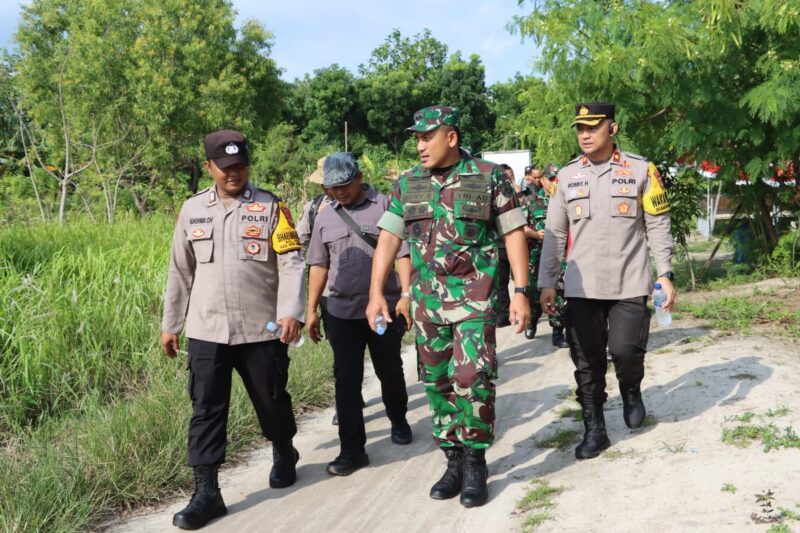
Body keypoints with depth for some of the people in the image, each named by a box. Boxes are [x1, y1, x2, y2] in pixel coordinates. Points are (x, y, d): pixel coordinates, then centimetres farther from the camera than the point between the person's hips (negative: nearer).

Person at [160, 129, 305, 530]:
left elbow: (291, 263, -8)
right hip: (206, 331, 2)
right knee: (206, 409, 0)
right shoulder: (192, 210, 7)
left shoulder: (271, 207, -2)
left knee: (272, 401, 13)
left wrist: (290, 311, -22)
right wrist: (170, 324, 14)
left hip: (261, 329, -1)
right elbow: (180, 271, 13)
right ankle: (206, 493, 7)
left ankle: (283, 455, 41)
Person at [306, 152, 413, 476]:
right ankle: (352, 450, 8)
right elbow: (319, 266, 14)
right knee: (346, 380, 1)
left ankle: (398, 420, 41)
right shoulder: (325, 218, 10)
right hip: (341, 312, 3)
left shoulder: (385, 206, -4)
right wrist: (311, 310, 11)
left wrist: (406, 294, -18)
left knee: (389, 372, 15)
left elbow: (403, 254, -8)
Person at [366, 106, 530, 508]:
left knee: (472, 377, -11)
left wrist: (520, 292, -8)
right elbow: (388, 239, 8)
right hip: (427, 299, 4)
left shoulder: (488, 177, -3)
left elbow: (514, 234, -3)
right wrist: (376, 293, 1)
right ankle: (453, 460, 23)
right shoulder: (407, 184, 7)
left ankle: (475, 464, 6)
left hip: (475, 295, -4)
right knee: (436, 382, 9)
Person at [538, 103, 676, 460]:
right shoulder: (567, 175, 7)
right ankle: (594, 430, 17)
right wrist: (547, 282, 4)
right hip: (581, 287, 2)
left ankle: (631, 391, 26)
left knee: (626, 349, -8)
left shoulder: (641, 170, 1)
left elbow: (658, 227, 2)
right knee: (587, 363, 3)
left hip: (630, 283, -2)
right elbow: (554, 234, 8)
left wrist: (665, 275, -3)